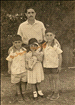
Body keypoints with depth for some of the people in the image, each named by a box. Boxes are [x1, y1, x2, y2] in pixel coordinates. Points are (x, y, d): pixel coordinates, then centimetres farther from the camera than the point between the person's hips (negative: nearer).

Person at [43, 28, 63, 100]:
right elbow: (44, 56, 10)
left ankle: (56, 94, 19)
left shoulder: (56, 45, -11)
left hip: (54, 65, -5)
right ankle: (53, 92, 27)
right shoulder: (45, 45, 4)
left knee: (56, 78, 6)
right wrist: (43, 66, 10)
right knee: (50, 79, 14)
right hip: (47, 65, 5)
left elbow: (60, 56, -8)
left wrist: (59, 66, -10)